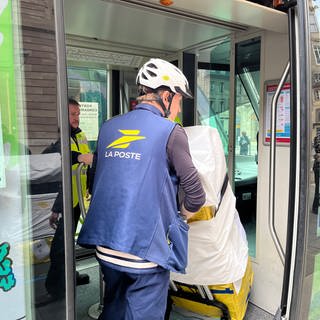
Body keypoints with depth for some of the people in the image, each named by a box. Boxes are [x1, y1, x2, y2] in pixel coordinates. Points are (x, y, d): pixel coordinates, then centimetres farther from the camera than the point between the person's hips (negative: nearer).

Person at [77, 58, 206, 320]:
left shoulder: (108, 128, 7)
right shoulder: (171, 132, -10)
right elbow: (195, 195, -11)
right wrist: (181, 215, 10)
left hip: (105, 245, 6)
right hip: (145, 248, -5)